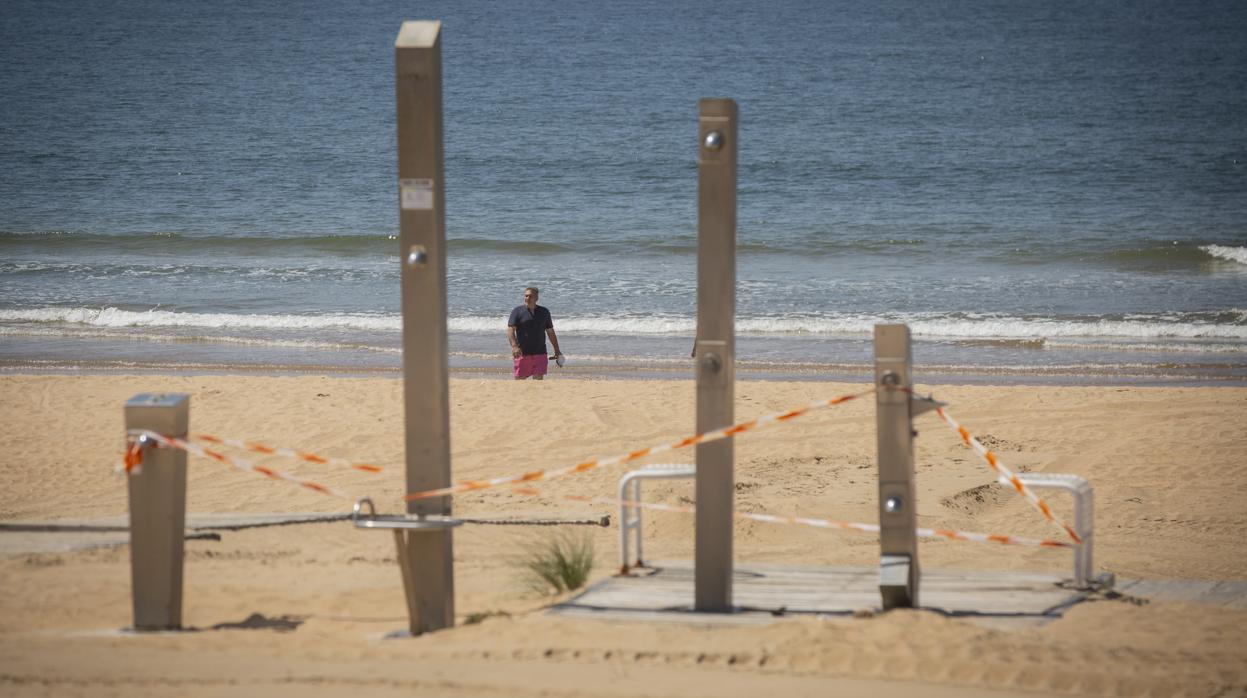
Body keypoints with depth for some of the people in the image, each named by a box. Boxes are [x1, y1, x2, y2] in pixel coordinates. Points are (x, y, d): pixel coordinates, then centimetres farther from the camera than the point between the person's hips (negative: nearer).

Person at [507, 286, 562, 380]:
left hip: (539, 354, 2)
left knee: (538, 379, -6)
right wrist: (514, 346, -24)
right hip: (522, 353, -2)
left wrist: (557, 350, 19)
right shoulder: (517, 311, 1)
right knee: (519, 380, 1)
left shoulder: (544, 312, 11)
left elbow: (550, 332, 19)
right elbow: (510, 330, -8)